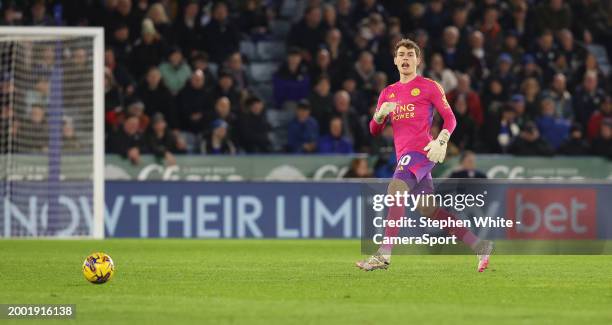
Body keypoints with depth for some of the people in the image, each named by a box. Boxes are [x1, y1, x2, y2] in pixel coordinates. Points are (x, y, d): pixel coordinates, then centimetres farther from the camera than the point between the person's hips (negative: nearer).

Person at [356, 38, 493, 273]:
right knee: (429, 210, 5)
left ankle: (384, 255, -33)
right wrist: (381, 114, -4)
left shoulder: (429, 87, 4)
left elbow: (449, 118, -1)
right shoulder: (388, 93, 21)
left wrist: (441, 142, -17)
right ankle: (480, 246, 15)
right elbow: (374, 131, 18)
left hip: (421, 151, -7)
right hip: (404, 155, 7)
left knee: (396, 189, -26)